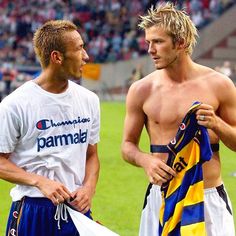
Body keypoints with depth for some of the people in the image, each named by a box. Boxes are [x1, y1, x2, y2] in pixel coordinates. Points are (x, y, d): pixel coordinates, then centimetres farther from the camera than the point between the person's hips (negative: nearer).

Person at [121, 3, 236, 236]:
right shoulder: (142, 90, 0)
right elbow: (128, 144, 8)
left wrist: (216, 124, -14)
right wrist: (145, 160, -13)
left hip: (210, 199, -1)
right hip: (161, 198, 1)